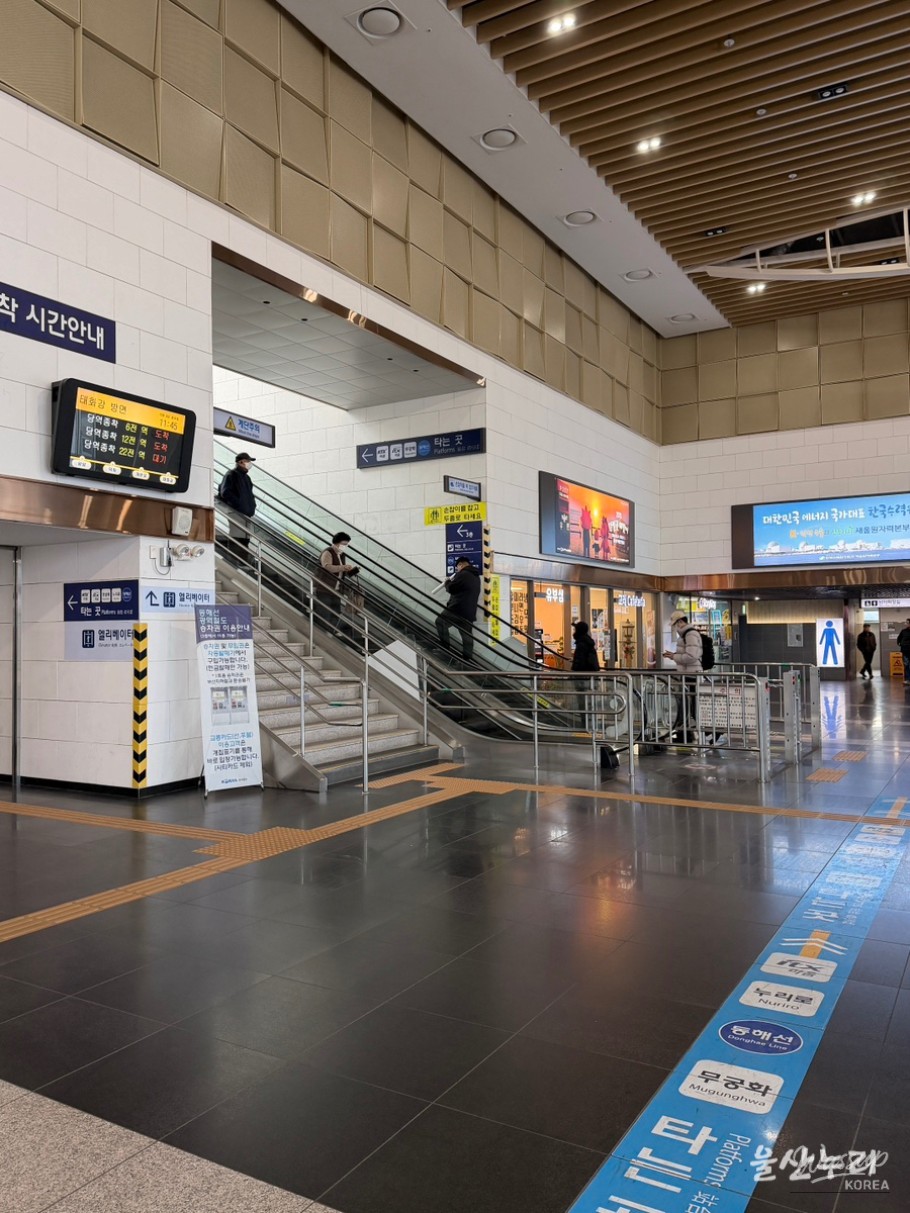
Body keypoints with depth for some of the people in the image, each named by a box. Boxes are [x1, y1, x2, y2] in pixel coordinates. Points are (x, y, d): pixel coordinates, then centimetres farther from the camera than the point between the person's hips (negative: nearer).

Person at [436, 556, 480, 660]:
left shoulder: (463, 574, -11)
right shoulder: (476, 577, 18)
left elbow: (451, 588, -11)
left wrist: (447, 582, 9)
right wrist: (452, 582, 19)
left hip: (456, 609, -8)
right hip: (469, 613, 8)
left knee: (440, 622, 11)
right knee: (467, 636, 7)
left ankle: (445, 647, 5)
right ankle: (467, 658, 4)